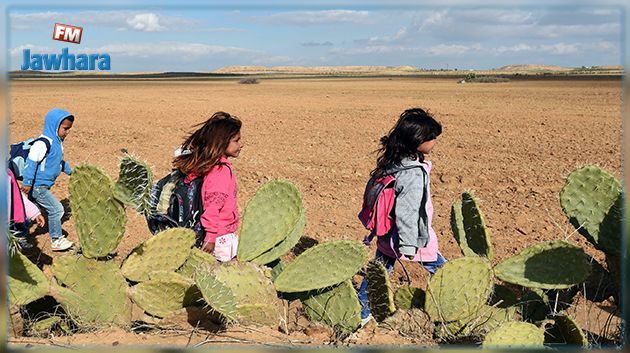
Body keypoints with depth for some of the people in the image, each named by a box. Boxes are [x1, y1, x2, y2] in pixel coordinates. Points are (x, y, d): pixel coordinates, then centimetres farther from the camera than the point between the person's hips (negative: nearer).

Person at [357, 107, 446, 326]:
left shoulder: (391, 163, -1)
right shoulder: (414, 174, -27)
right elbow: (406, 212, -27)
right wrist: (408, 246, -21)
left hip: (387, 236, 8)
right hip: (412, 237, -7)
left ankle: (361, 312, 28)